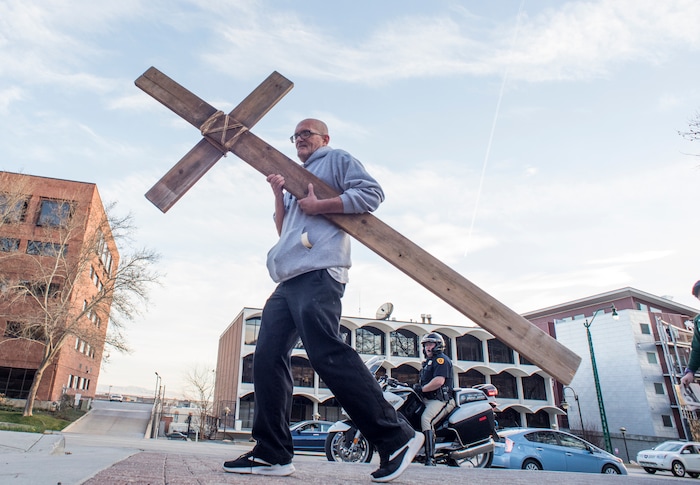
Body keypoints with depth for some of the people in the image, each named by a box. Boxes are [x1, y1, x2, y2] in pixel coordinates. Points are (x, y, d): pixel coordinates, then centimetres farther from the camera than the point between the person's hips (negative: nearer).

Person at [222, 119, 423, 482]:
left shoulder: (337, 159, 12)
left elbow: (372, 193, -4)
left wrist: (320, 206, -8)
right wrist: (279, 195, 13)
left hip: (317, 273, -9)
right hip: (288, 279, 9)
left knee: (327, 354, -19)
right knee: (267, 358, 1)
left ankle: (396, 438, -11)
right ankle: (271, 453, 6)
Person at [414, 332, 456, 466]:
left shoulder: (441, 359, -6)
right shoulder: (428, 361, 26)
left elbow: (439, 381, -20)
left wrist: (422, 388, -15)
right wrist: (417, 386, 8)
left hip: (441, 400, -11)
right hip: (428, 400, 11)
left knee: (426, 419, -33)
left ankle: (430, 459, -37)